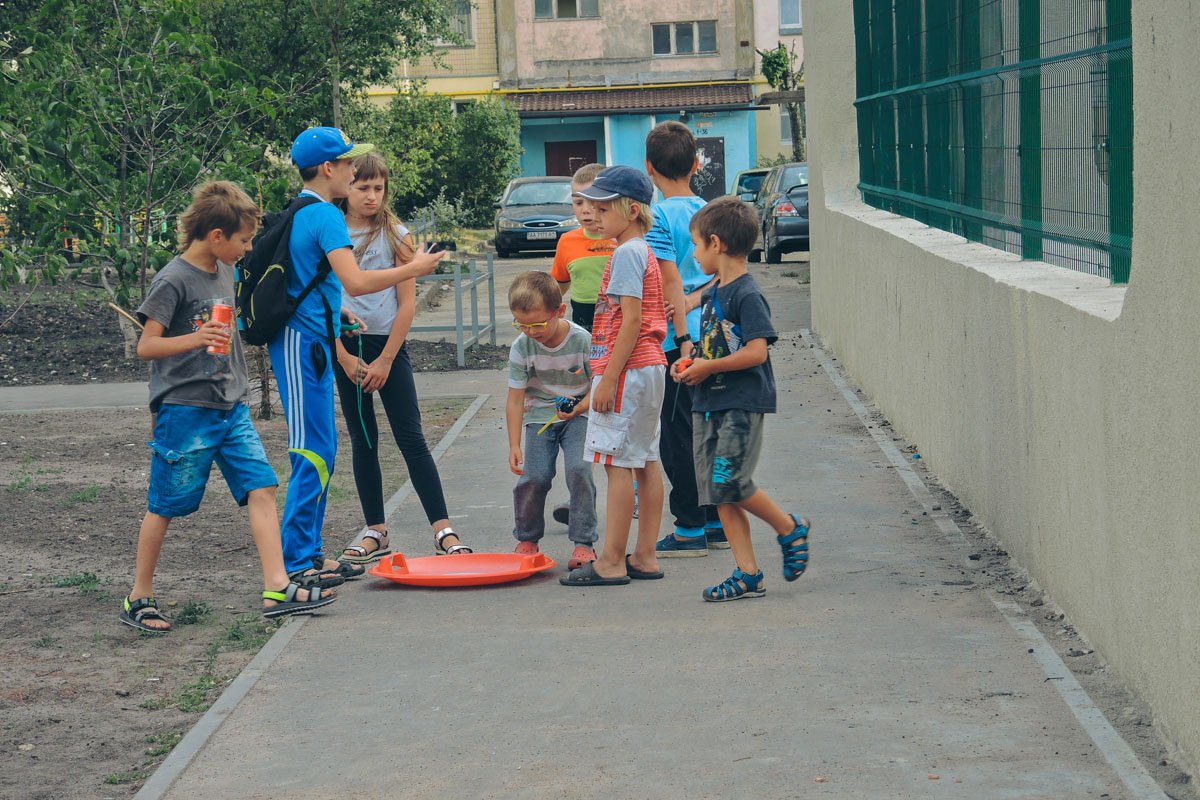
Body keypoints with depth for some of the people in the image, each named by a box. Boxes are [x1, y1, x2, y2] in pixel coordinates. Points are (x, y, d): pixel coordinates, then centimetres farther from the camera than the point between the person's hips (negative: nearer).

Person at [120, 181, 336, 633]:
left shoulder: (224, 272, 11)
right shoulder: (174, 280, -13)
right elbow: (146, 346, -18)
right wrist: (195, 339, -32)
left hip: (231, 409, 7)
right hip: (185, 411, -7)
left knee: (262, 487, -4)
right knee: (164, 507, 2)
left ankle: (277, 589, -6)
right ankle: (138, 599, 14)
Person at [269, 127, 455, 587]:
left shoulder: (296, 213, 15)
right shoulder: (325, 216, -15)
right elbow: (355, 282, -26)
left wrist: (336, 312, 23)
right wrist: (414, 268, -16)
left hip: (303, 341, 10)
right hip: (305, 343, -10)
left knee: (320, 450, 14)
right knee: (314, 453, -7)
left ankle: (309, 551, 19)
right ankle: (296, 561, -6)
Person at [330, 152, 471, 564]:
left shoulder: (395, 234, -2)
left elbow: (407, 303, -4)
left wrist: (386, 359, -7)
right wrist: (344, 357, -6)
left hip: (389, 344, -2)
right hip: (345, 345, 2)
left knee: (412, 440, -5)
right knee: (363, 441, 7)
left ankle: (443, 529, -7)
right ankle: (375, 533, 13)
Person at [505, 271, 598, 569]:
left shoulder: (583, 341, -17)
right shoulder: (522, 347, -11)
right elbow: (515, 399, -8)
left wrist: (579, 408, -26)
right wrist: (514, 446, -13)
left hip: (578, 414, -2)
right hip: (539, 416, 2)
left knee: (578, 469, -22)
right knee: (534, 476, -13)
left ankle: (584, 542, -10)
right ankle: (527, 539, 12)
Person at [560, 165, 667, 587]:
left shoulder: (626, 254, -14)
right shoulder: (641, 252, 16)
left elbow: (632, 321, -20)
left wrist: (608, 378, -20)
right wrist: (602, 370, 20)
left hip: (627, 369, -10)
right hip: (649, 367, 10)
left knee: (618, 464, -7)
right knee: (646, 463, 11)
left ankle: (611, 563, -5)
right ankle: (645, 557, 16)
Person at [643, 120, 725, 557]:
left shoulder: (658, 217, -12)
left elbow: (671, 283, -16)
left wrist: (682, 338, -14)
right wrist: (693, 302, -9)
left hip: (676, 340, -7)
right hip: (709, 335, 7)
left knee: (678, 436, -1)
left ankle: (690, 529, 3)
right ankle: (717, 522, 20)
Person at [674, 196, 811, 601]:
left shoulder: (747, 295, -13)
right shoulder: (711, 294, 14)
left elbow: (756, 352, -21)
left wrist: (709, 368, -14)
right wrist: (693, 366, 6)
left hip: (742, 405, -9)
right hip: (709, 405, 9)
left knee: (730, 483, -13)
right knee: (718, 491, 5)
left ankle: (790, 528, 11)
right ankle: (747, 573, 9)